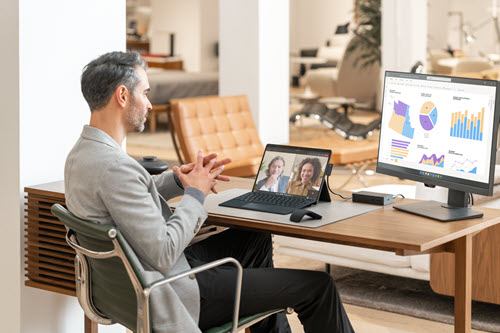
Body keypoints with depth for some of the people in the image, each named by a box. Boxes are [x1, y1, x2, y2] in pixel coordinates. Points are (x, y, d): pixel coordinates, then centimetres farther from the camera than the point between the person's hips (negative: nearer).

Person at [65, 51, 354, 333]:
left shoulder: (81, 154, 2)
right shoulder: (114, 167, -29)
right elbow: (163, 254, -28)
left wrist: (178, 180, 6)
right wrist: (195, 194, -14)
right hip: (170, 295, -10)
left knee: (255, 241, 30)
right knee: (318, 286, -2)